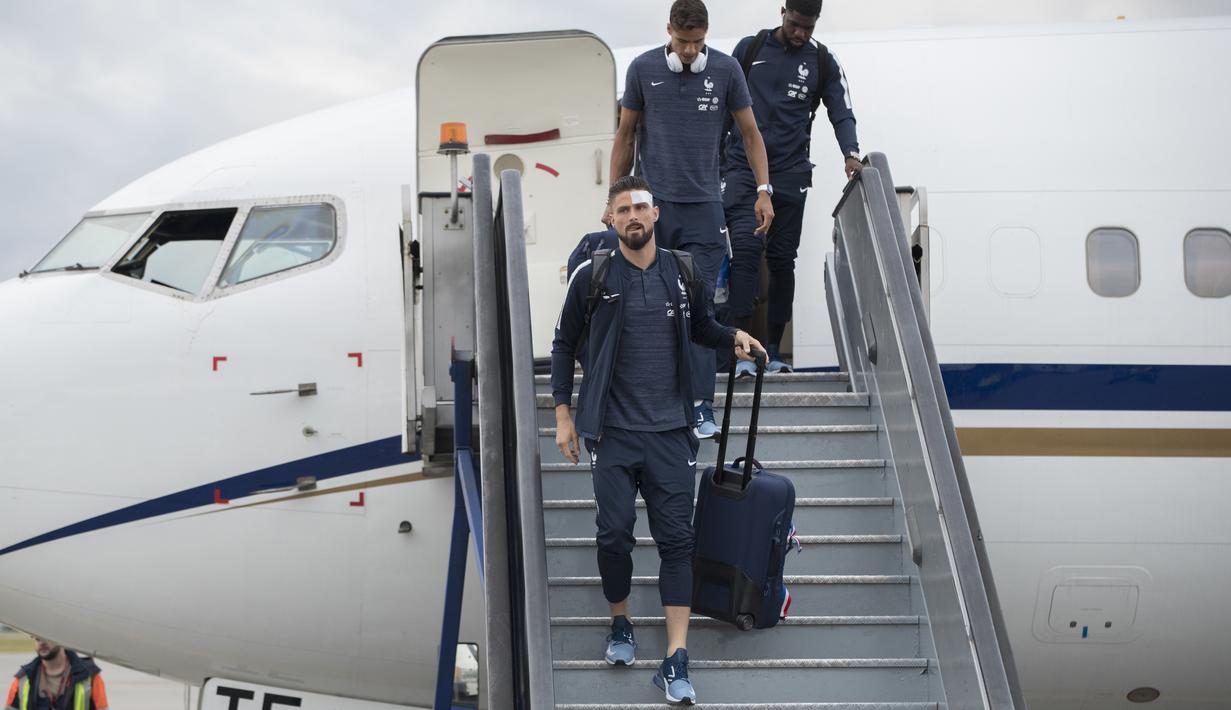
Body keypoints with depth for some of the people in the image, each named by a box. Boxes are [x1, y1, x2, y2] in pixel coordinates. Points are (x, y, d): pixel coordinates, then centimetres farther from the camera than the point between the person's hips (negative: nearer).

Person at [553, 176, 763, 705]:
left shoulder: (682, 271, 6)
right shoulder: (592, 275, 0)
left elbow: (700, 327, 21)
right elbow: (564, 345, 7)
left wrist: (733, 336, -1)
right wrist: (562, 416, 3)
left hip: (670, 430, 1)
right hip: (613, 432, -1)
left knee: (676, 540, -3)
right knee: (614, 534, -1)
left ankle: (676, 663, -2)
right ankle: (621, 624, 26)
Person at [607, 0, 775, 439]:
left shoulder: (726, 69, 0)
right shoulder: (643, 69, 0)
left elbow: (750, 132, 8)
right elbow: (625, 135, 8)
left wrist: (763, 190, -1)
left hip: (703, 206, -1)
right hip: (652, 204, 1)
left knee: (701, 306, -4)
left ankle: (701, 407, -2)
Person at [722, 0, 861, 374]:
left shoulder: (822, 61, 4)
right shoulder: (749, 48, 3)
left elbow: (840, 112, 2)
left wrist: (850, 152, -18)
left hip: (790, 174, 2)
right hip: (742, 168, -2)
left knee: (782, 259, 7)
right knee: (746, 247, -16)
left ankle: (773, 350, 16)